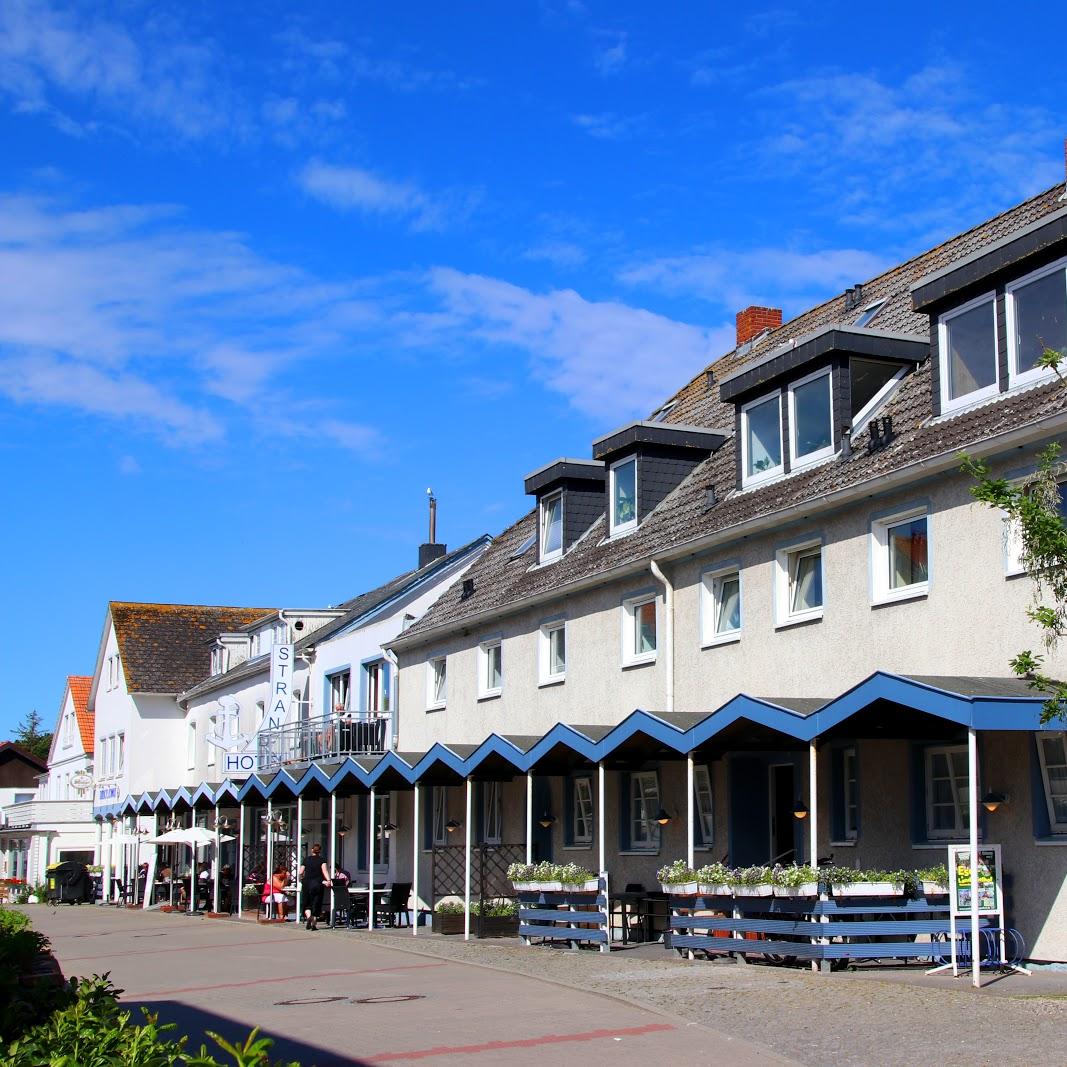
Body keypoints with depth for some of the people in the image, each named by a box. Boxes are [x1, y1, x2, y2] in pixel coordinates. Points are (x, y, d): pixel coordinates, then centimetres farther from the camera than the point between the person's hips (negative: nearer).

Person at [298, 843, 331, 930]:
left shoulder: (306, 859, 6)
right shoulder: (321, 860, 0)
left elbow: (301, 872, 4)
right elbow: (324, 870, -15)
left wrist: (301, 878, 24)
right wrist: (328, 880, -24)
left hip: (307, 883, 1)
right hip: (318, 884, -1)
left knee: (307, 904, 10)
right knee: (316, 904, 6)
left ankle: (308, 916, -18)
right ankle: (314, 924, 4)